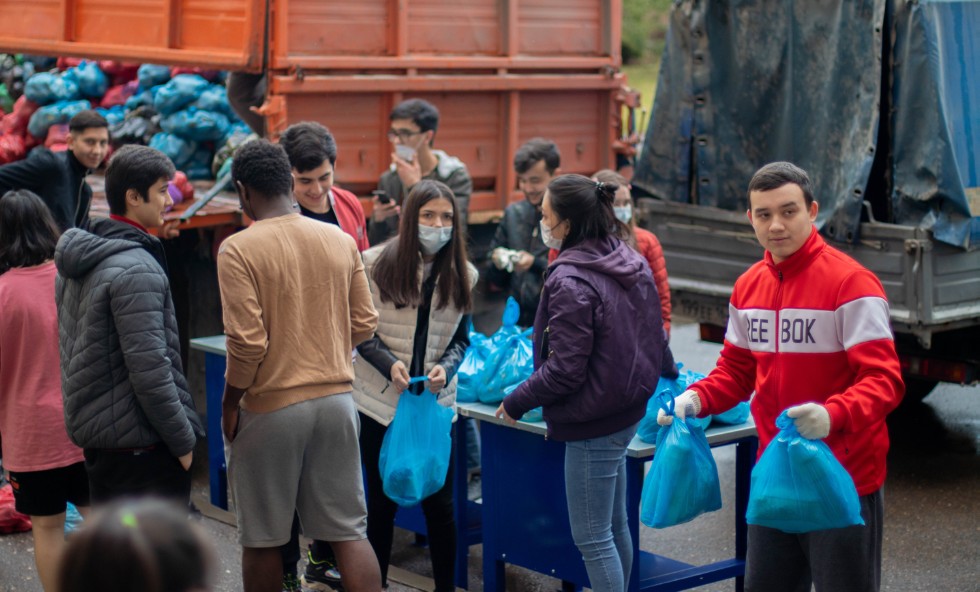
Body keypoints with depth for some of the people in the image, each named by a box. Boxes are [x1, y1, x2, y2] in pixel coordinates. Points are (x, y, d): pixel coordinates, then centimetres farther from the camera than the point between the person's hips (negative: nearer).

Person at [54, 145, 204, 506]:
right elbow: (149, 370, -22)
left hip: (92, 435, 10)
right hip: (141, 445, -9)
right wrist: (184, 440, -14)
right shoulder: (137, 269, -19)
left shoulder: (75, 264, 11)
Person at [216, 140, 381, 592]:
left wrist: (229, 402, -3)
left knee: (262, 539, 10)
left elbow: (247, 341, -17)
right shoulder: (341, 241, 1)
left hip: (271, 408, -4)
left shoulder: (238, 249, -12)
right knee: (349, 530, 9)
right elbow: (364, 324, 5)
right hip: (336, 399, 4)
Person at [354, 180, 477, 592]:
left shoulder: (462, 275, 0)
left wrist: (446, 368, -11)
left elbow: (461, 340, 8)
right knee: (381, 500, 10)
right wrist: (388, 362, -18)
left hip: (435, 401, 2)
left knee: (439, 502, 5)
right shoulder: (376, 263, -8)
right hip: (381, 399, -1)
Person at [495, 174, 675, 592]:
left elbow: (564, 370, -21)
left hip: (593, 424, -9)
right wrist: (669, 375, 35)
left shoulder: (570, 282, -22)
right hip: (628, 411, 10)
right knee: (615, 526, 19)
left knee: (591, 537, 0)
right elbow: (654, 332, 17)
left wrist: (516, 403, -9)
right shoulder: (632, 263, 5)